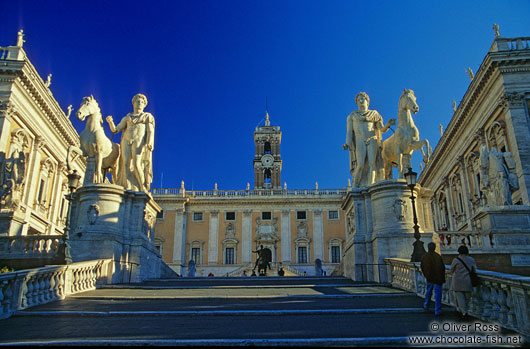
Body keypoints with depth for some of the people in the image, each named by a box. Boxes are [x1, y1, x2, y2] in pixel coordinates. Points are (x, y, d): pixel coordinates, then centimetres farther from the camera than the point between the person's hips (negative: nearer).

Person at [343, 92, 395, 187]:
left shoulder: (374, 114, 17)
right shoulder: (352, 116, 16)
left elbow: (382, 130, 13)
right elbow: (349, 132, 8)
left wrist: (388, 124, -9)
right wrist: (347, 144, -9)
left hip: (372, 141, 1)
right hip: (360, 143, -1)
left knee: (372, 164, -16)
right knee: (361, 165, -18)